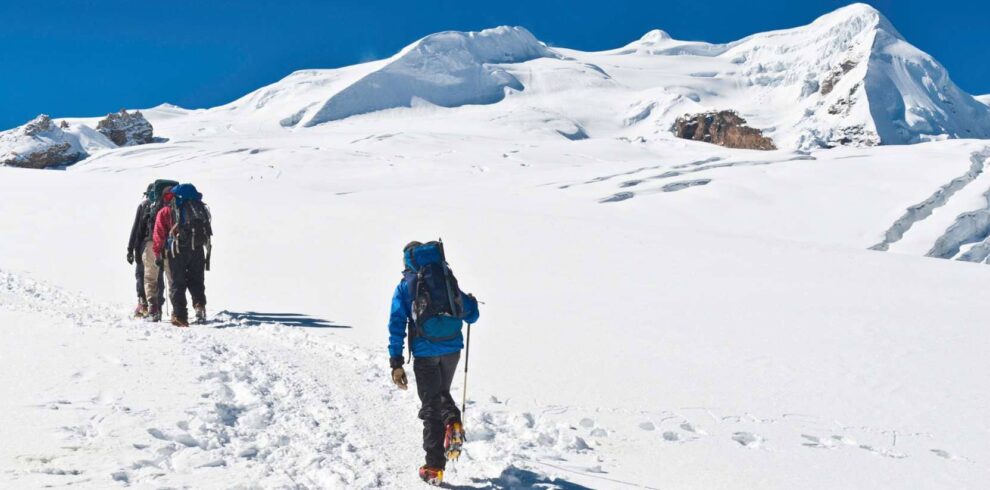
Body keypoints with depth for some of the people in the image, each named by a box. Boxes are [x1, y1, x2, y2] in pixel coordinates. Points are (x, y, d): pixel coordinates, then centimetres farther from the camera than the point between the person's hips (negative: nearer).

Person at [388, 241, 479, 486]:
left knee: (431, 405, 7)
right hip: (452, 348, 2)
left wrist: (396, 364, -5)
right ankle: (453, 422, -5)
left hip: (425, 351, -2)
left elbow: (397, 325, -5)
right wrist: (471, 303, 35)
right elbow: (472, 316, 11)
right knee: (442, 392, 27)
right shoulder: (448, 279, 8)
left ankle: (434, 468, 5)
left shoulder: (405, 286, 1)